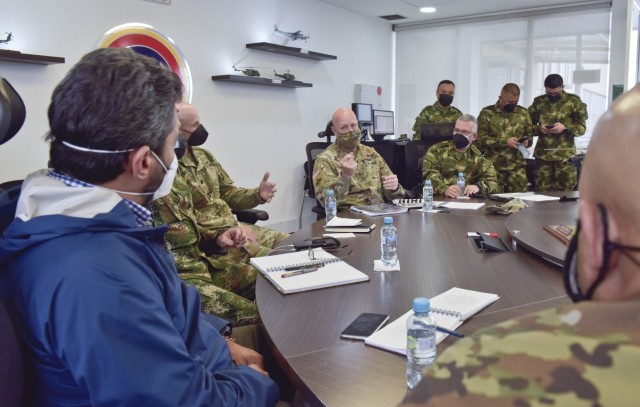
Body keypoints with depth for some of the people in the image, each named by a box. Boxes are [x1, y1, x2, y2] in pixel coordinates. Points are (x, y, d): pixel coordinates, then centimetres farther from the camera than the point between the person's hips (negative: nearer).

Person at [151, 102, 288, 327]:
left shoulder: (202, 155, 11)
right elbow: (181, 226, -19)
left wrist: (258, 194, -3)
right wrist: (232, 227, -20)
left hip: (234, 229, 9)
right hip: (207, 241, -9)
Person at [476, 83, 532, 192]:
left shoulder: (523, 113, 10)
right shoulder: (487, 113, -3)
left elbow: (529, 135, 17)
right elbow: (481, 139, -10)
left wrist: (526, 141, -6)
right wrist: (505, 141, -17)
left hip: (517, 165, 3)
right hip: (493, 165, -3)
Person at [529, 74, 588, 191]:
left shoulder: (574, 101, 2)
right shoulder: (538, 102, 8)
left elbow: (582, 127, 0)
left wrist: (565, 128, -18)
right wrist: (539, 129, -11)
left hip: (565, 155, -2)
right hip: (543, 154, 2)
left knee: (565, 191, 0)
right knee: (542, 191, 6)